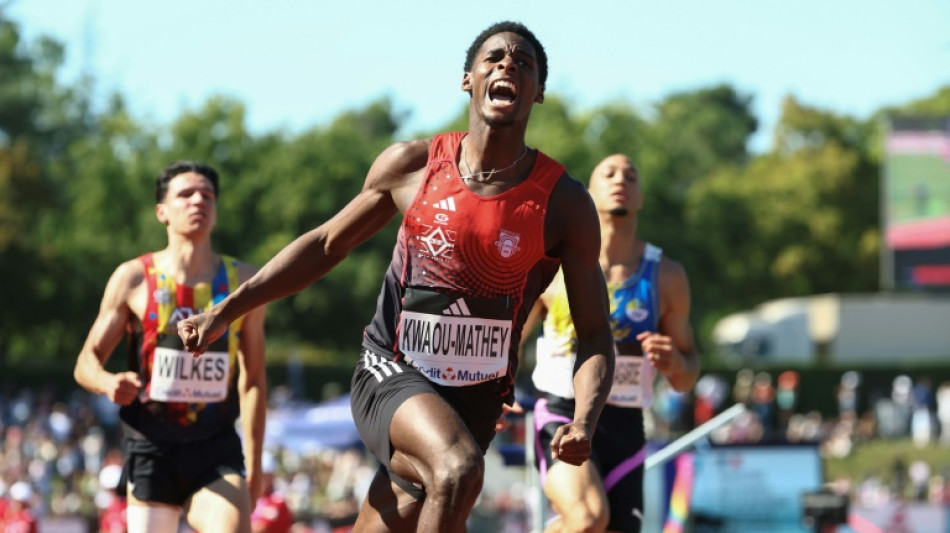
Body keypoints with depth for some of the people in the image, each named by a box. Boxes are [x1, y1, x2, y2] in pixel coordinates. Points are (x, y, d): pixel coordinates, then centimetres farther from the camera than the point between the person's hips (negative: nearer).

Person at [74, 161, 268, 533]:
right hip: (152, 447, 0)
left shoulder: (243, 280, 4)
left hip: (218, 450, 0)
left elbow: (253, 380, 9)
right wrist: (109, 383, -21)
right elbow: (87, 362, 3)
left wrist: (254, 462, 8)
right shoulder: (133, 278, 0)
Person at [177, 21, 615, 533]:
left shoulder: (564, 203, -5)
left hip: (475, 399, 1)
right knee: (458, 470, -32)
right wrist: (225, 311, 6)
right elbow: (327, 244, 12)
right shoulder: (412, 165, -1)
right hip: (390, 375, -1)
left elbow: (595, 334, -2)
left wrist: (583, 423, -22)